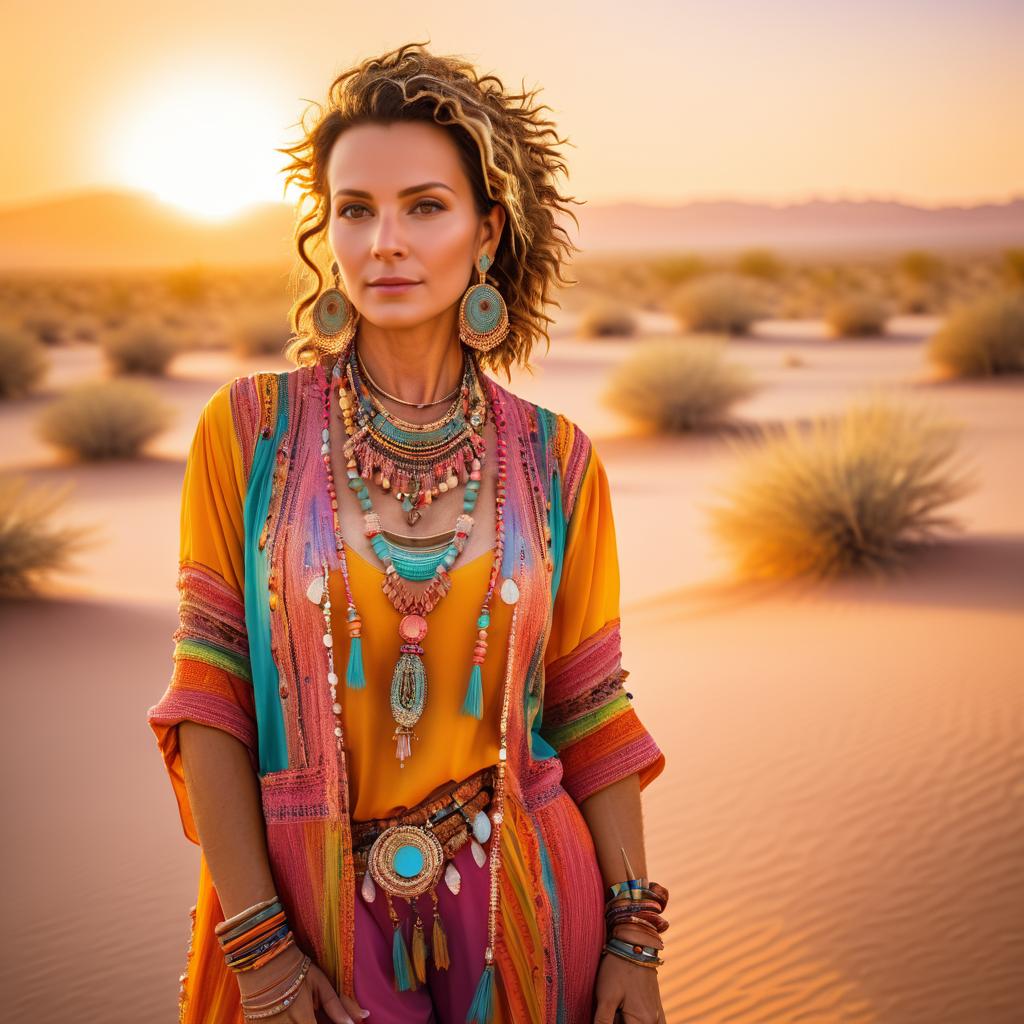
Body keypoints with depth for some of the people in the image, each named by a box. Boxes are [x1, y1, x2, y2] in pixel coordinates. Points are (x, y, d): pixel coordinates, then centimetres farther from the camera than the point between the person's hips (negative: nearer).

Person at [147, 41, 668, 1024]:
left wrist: (634, 939, -2)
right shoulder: (247, 430, -6)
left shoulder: (555, 461, -3)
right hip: (306, 903, -1)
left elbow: (590, 712, 1)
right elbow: (208, 695, -7)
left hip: (517, 909, 1)